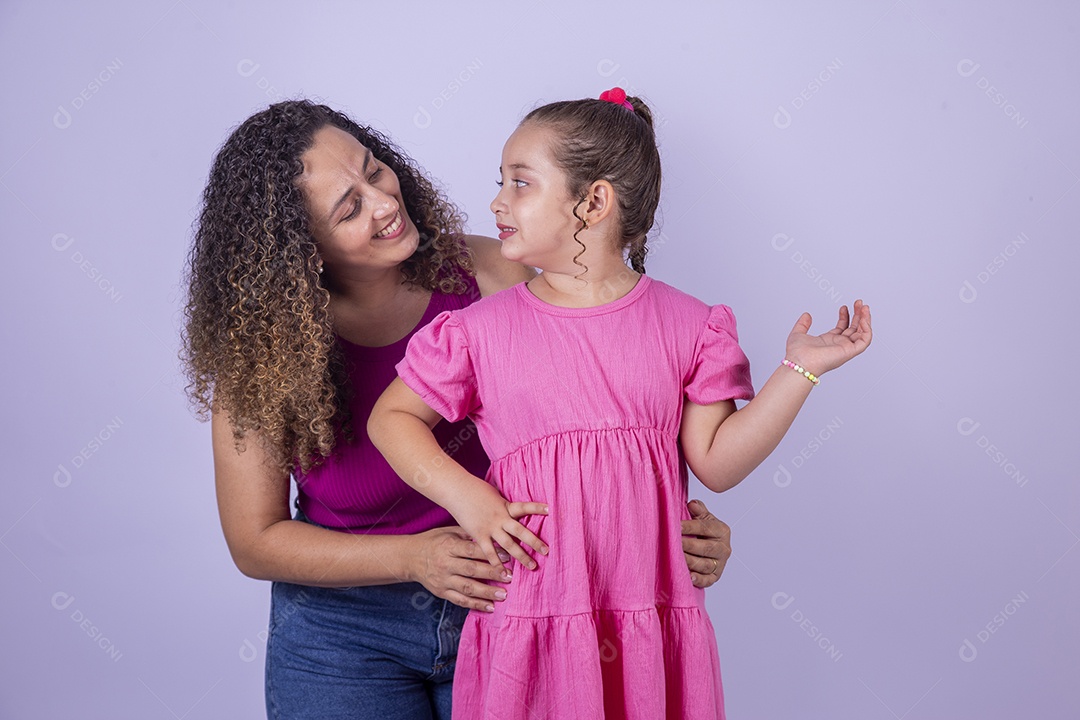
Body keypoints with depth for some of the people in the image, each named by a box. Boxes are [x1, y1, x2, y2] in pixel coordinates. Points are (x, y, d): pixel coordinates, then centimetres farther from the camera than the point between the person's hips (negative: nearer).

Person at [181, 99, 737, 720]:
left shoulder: (489, 275, -13)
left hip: (504, 610, 1)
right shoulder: (262, 344, -15)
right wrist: (413, 559, -23)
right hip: (344, 632, -1)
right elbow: (255, 541, -10)